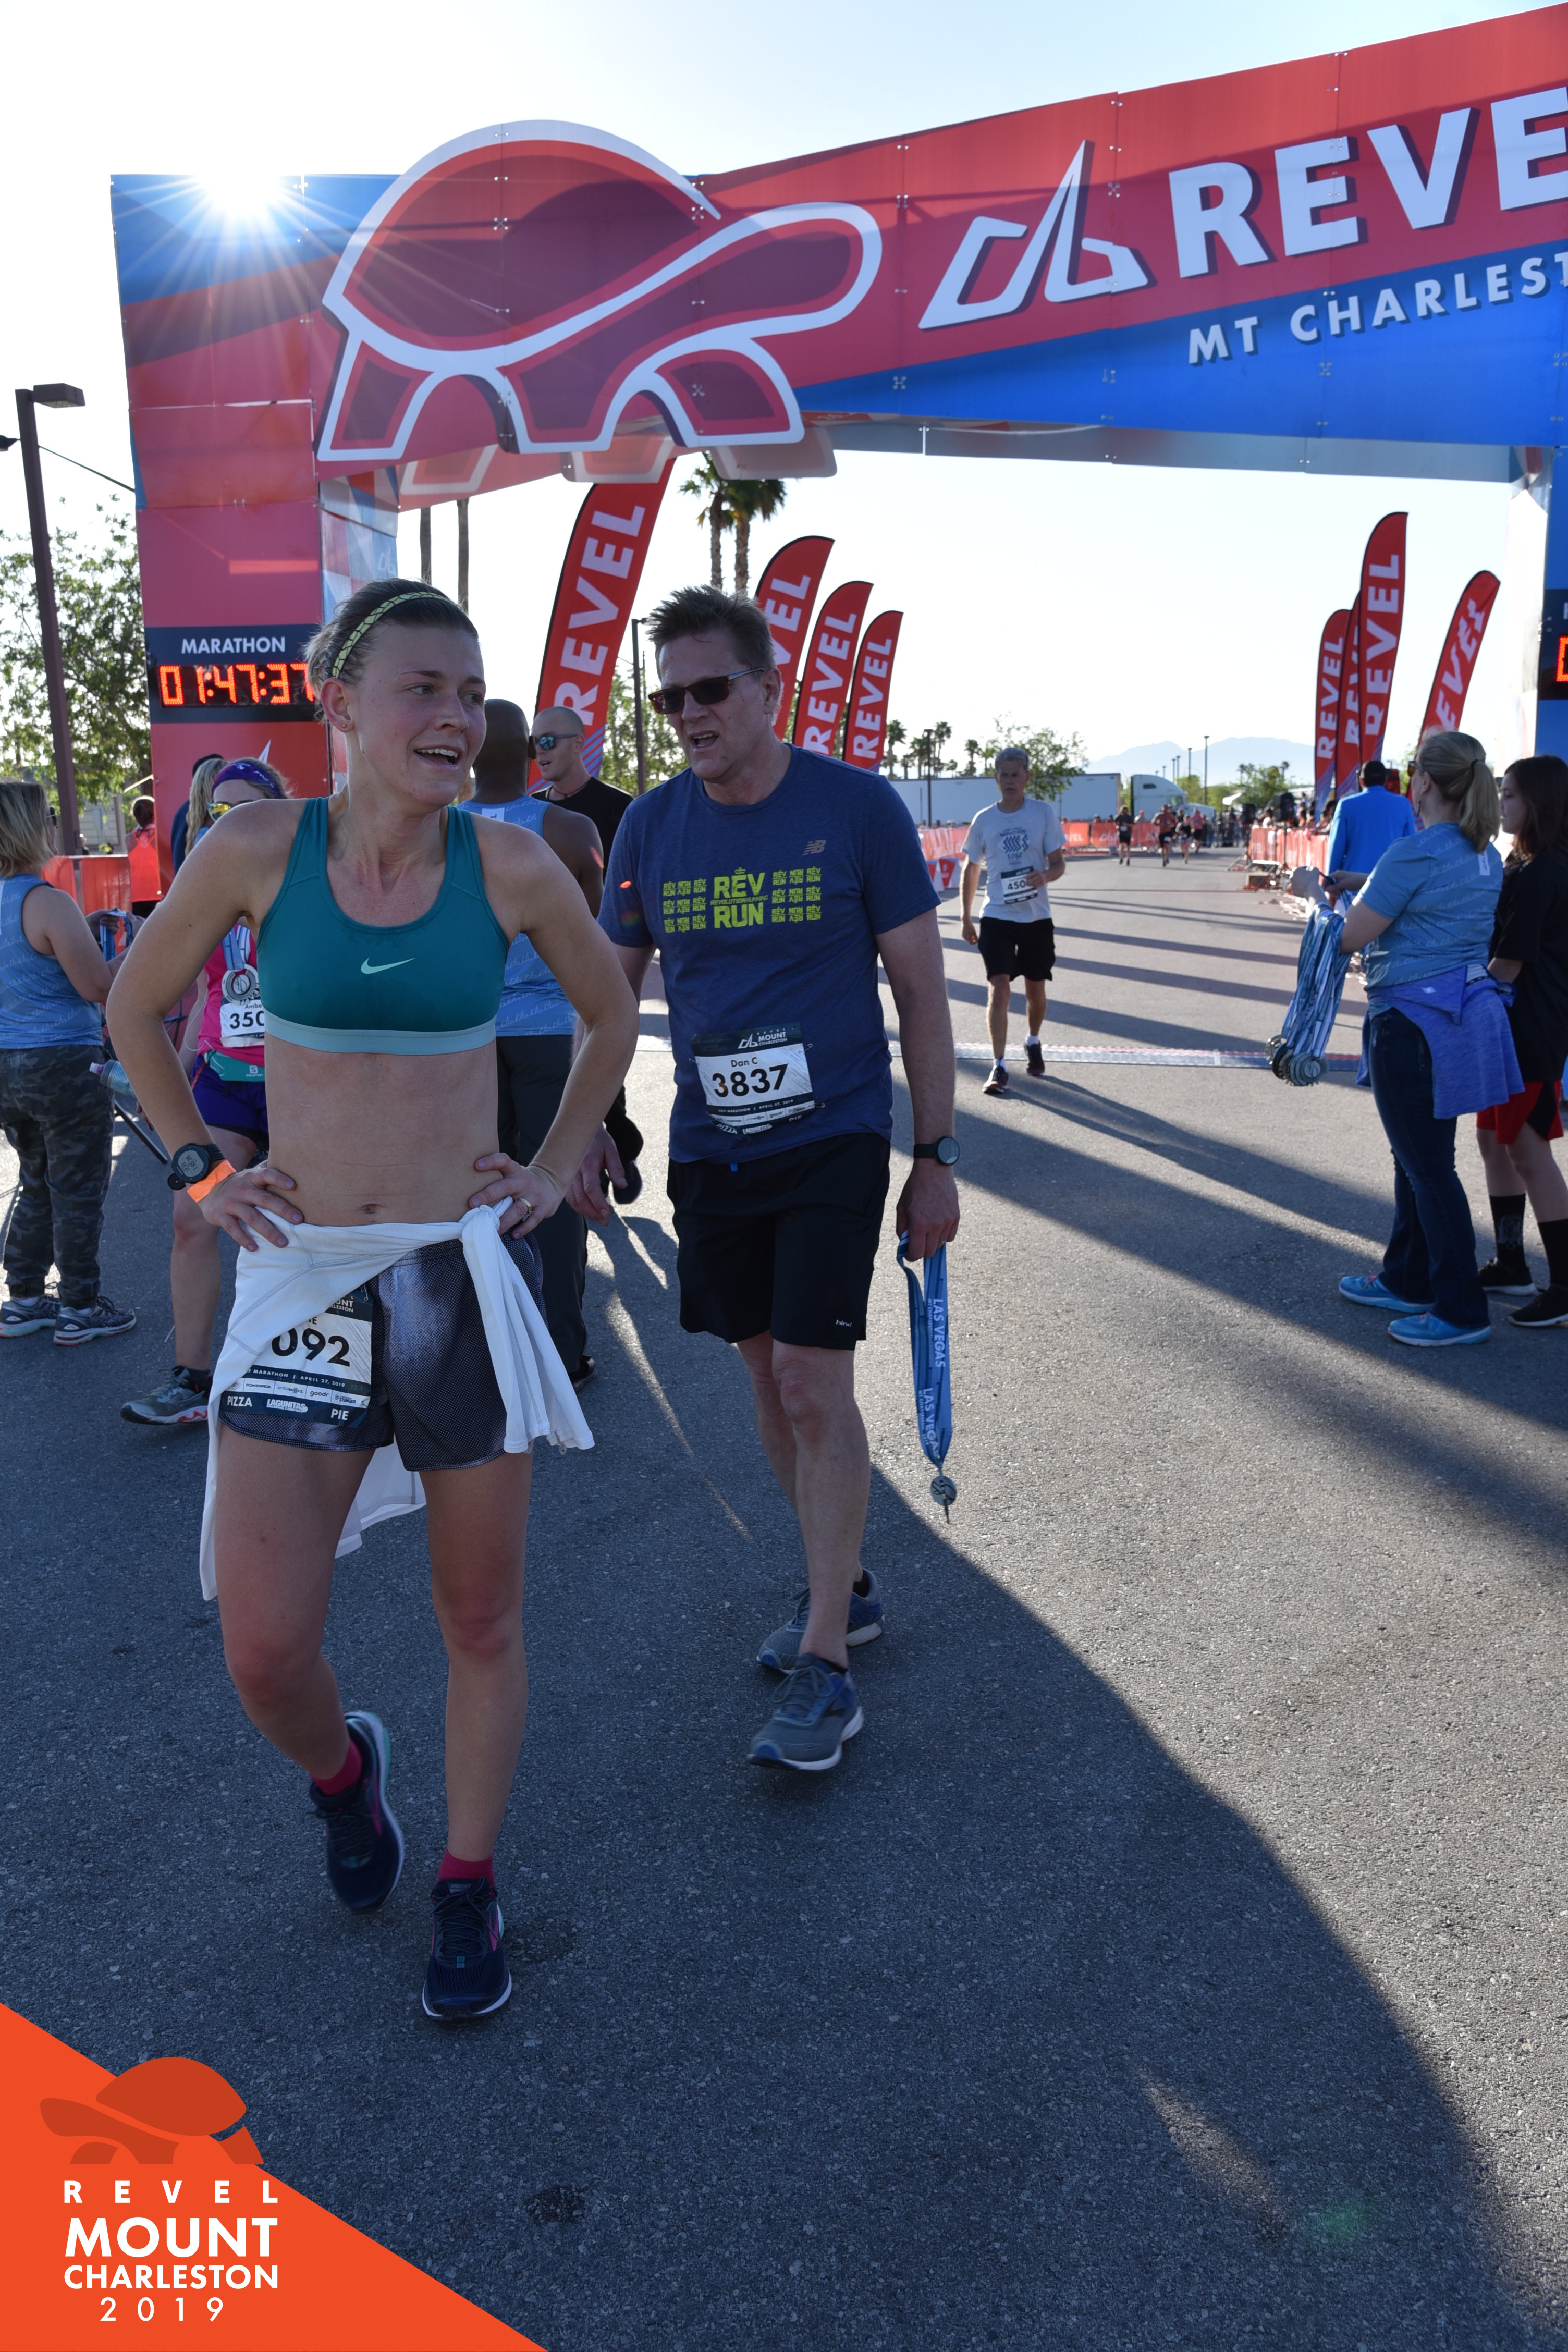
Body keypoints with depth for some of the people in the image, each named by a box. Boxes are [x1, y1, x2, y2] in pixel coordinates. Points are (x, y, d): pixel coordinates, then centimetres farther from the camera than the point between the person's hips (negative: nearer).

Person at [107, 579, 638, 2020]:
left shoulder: (510, 866, -5)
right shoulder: (257, 849, -5)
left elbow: (612, 1016, 13)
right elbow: (137, 1008, 11)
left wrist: (557, 1169, 6)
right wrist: (201, 1166, 5)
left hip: (470, 1276, 1)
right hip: (300, 1280, 0)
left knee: (482, 1618, 11)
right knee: (265, 1653, -1)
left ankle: (469, 1891, 34)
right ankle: (344, 1771, 36)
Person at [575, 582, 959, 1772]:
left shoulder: (859, 808, -7)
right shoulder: (650, 827, 3)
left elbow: (921, 986, -3)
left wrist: (937, 1155, -4)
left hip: (833, 1137, -4)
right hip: (712, 1143, 5)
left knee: (814, 1380, -9)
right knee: (768, 1374, 13)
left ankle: (826, 1670, 3)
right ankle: (846, 1584, 33)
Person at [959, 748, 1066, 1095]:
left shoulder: (1044, 813, -2)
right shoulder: (984, 819, 1)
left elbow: (1059, 862, 0)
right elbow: (971, 870, 11)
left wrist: (1045, 875, -24)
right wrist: (966, 917, 9)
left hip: (1037, 916, 1)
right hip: (997, 917, -1)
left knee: (1036, 989, 13)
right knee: (1000, 988, -12)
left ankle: (1033, 1043, 41)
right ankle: (999, 1067, -10)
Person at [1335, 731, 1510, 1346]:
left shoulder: (1416, 852, -19)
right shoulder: (1484, 855, 8)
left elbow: (1350, 938, -15)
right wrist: (1361, 883, 19)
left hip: (1415, 1022, -9)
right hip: (1466, 1012, 9)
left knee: (1427, 1167, 0)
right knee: (1418, 1158, 20)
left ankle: (1461, 1310, 8)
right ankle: (1407, 1280, 33)